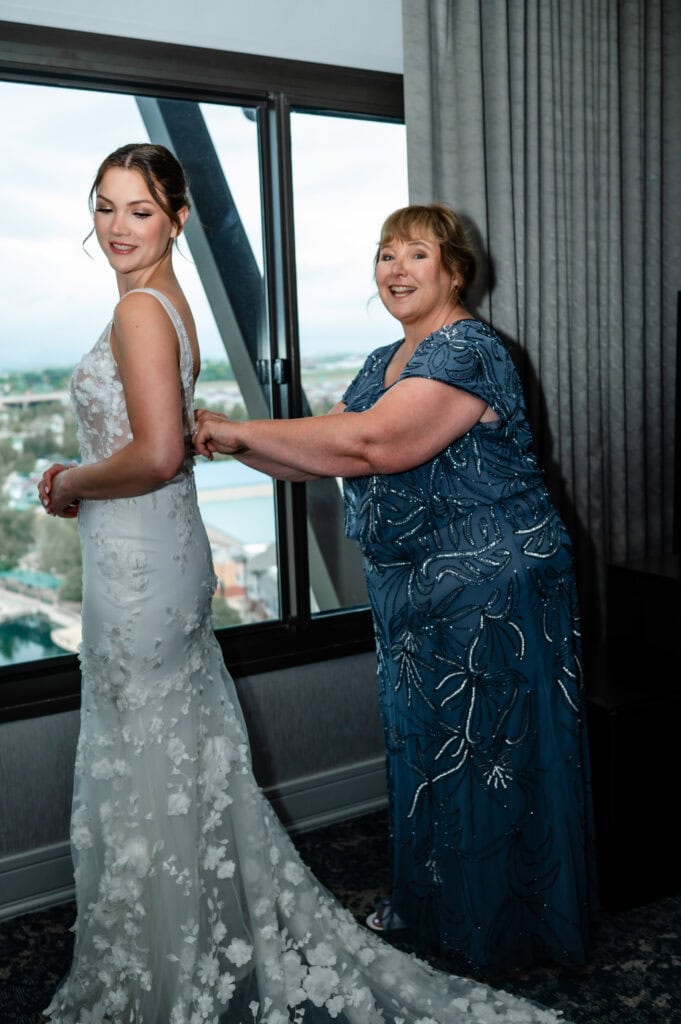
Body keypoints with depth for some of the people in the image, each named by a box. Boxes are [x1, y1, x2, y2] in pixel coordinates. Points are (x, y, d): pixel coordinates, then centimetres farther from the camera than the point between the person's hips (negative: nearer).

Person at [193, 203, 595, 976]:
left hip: (491, 593, -9)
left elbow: (371, 444, -30)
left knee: (485, 755, 4)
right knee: (421, 746, 19)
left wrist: (239, 430, -22)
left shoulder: (466, 352, -17)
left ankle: (494, 928, 23)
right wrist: (233, 443, -7)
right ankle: (425, 899, 38)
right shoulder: (384, 364, 13)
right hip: (413, 594, 9)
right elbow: (324, 455, 9)